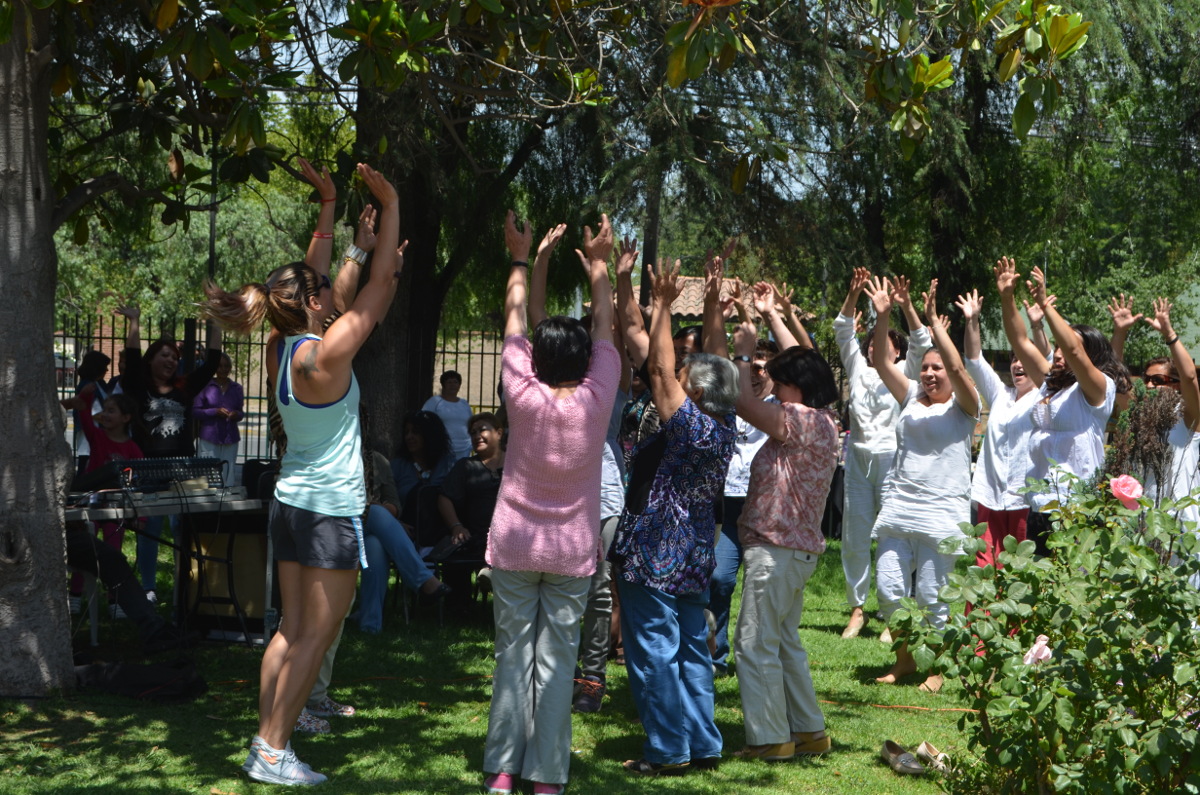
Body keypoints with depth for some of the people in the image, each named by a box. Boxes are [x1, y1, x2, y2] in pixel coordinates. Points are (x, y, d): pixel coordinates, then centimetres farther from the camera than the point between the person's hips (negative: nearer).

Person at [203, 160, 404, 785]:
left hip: (291, 500, 9)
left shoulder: (280, 347, 3)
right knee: (316, 635, -2)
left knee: (293, 628, 12)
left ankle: (266, 742, 13)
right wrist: (391, 206, -11)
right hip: (331, 510, -9)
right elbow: (379, 286, -15)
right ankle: (273, 752, 1)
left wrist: (329, 204, 18)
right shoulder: (324, 354, -18)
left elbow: (310, 277, 14)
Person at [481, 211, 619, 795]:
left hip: (514, 547, 0)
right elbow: (604, 330, 3)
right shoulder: (595, 401, -10)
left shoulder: (524, 397, -11)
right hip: (572, 552, 0)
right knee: (556, 660, 2)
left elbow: (519, 322, 1)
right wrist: (598, 266, 15)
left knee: (512, 655, 5)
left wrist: (529, 260, 13)